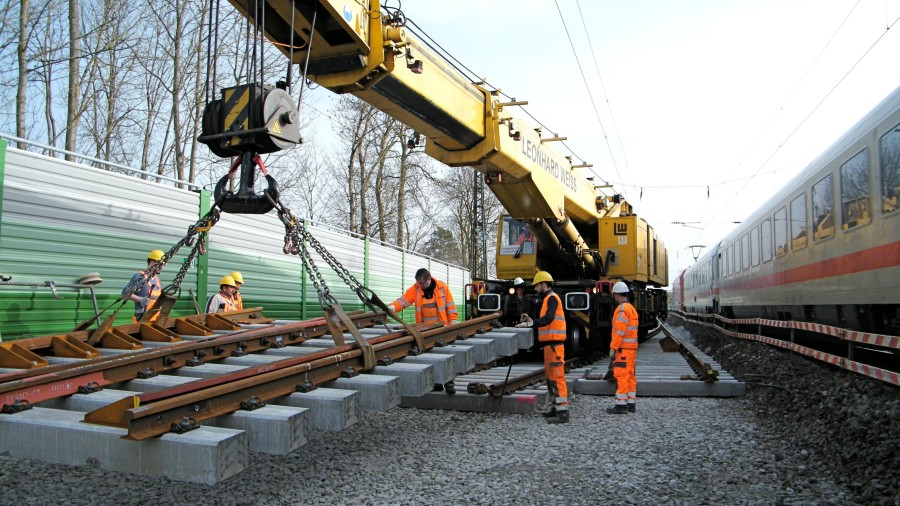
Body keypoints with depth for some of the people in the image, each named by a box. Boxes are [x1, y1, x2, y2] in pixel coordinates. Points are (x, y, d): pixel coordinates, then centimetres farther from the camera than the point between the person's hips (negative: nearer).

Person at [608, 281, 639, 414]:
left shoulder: (622, 309, -14)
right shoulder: (631, 308, 17)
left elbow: (620, 331, -20)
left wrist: (613, 348, -18)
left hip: (623, 348, -10)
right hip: (631, 348, 10)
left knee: (621, 376, -8)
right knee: (629, 376, 12)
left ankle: (621, 404, -8)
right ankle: (630, 403, 16)